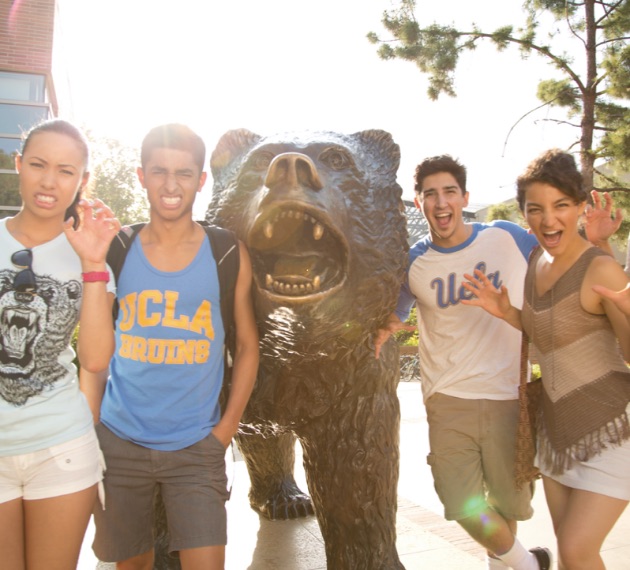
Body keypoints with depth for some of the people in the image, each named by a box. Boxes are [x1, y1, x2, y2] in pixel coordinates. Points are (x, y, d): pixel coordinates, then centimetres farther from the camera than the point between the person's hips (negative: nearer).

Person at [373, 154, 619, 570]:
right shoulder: (413, 263, -2)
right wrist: (386, 329, -12)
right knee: (463, 505, 3)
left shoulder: (508, 238, -4)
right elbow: (394, 315, 11)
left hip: (509, 398, 0)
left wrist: (595, 241, -13)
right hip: (448, 400, 1)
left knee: (510, 502, 14)